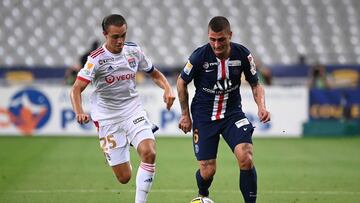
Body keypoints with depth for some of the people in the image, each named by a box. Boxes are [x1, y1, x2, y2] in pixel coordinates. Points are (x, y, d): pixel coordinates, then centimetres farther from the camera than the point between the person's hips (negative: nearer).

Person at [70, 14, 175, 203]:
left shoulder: (134, 51, -1)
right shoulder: (96, 59, -14)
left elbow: (154, 73, 14)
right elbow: (76, 89, -21)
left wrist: (167, 88, -6)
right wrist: (79, 113, -40)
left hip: (134, 112, 3)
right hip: (108, 119, -3)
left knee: (149, 153, -27)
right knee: (124, 178, 0)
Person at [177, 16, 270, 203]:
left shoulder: (242, 54, -11)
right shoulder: (200, 56, -17)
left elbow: (255, 84, 3)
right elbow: (181, 82, 0)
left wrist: (261, 106, -16)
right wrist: (185, 115, 5)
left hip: (232, 113, 1)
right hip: (204, 116, -1)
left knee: (245, 158, -22)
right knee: (208, 170, -2)